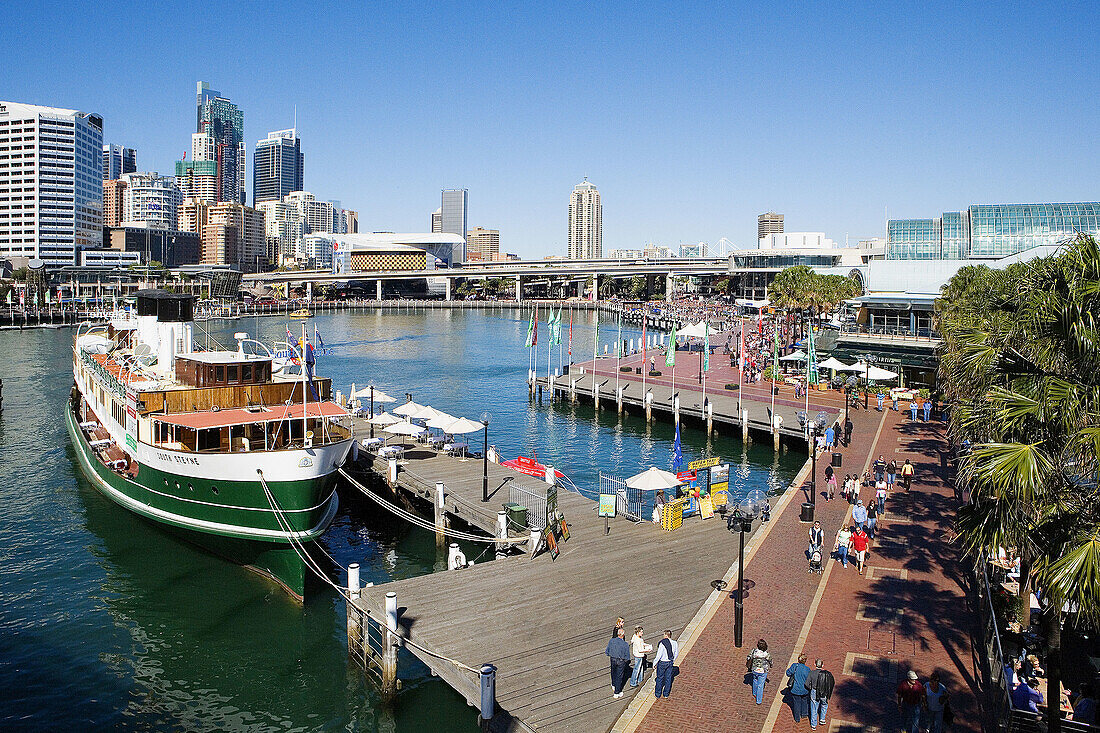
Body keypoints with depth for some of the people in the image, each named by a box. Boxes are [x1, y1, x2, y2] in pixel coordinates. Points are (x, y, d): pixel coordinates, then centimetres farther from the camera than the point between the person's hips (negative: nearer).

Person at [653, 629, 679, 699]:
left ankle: (657, 695, 21)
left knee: (660, 678, 10)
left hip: (662, 663, -5)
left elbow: (659, 655, -20)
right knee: (668, 678, 16)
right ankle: (666, 694, 28)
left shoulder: (662, 643, -23)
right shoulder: (674, 643, -7)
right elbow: (676, 653, 6)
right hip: (670, 662, 5)